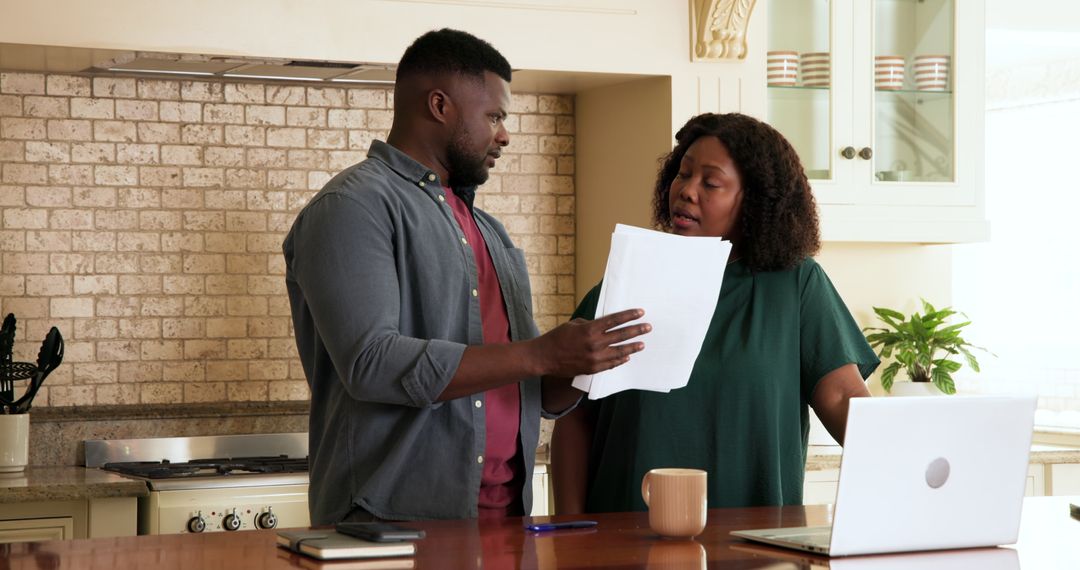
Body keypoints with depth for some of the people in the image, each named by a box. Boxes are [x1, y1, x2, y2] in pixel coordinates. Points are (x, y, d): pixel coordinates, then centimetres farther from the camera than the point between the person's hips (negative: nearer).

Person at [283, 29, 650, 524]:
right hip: (393, 522, -7)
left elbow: (542, 396, 19)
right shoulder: (353, 208, -7)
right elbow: (372, 364, -20)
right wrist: (540, 355, -19)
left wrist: (587, 361, -2)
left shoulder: (491, 234, 17)